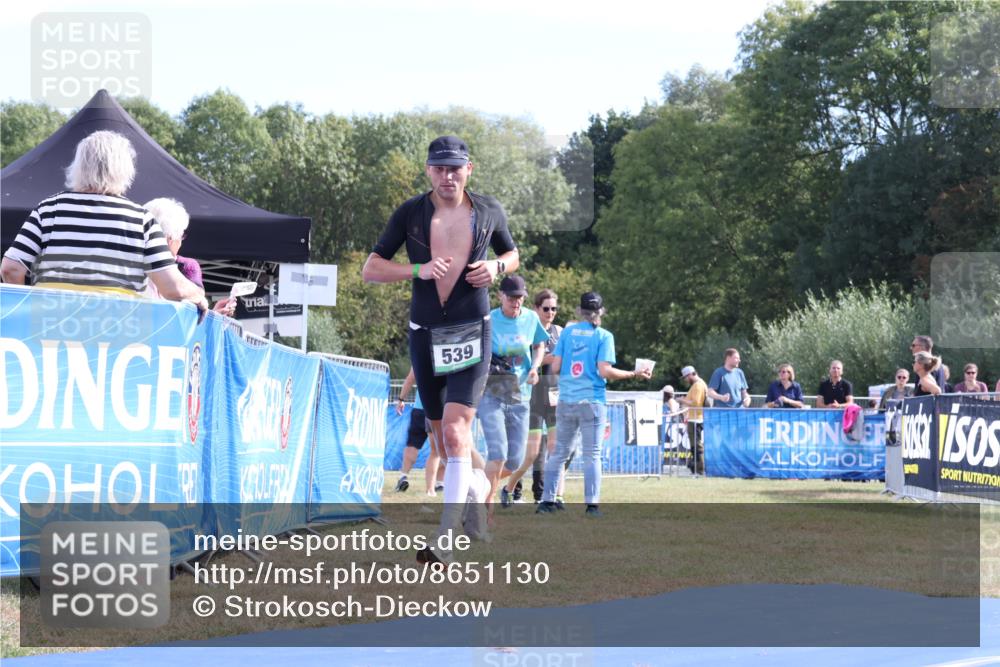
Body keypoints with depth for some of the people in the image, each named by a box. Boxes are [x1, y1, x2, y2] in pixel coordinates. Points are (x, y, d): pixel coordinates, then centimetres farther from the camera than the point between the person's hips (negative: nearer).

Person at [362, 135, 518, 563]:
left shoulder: (488, 211, 2)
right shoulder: (410, 213, -2)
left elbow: (512, 254, 19)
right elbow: (370, 270, -2)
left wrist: (496, 267, -5)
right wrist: (418, 270, -18)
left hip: (471, 331, -2)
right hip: (425, 333, 2)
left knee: (455, 431, -16)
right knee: (443, 436, 13)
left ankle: (446, 541, -17)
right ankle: (478, 483, 46)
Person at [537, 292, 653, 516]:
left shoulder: (567, 332, 6)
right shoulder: (604, 336, -3)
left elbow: (555, 367, 2)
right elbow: (605, 371, -12)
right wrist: (635, 374, -3)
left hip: (566, 401, 3)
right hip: (592, 402, -3)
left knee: (559, 453, 10)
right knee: (592, 454, 1)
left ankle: (547, 500, 9)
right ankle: (592, 504, -4)